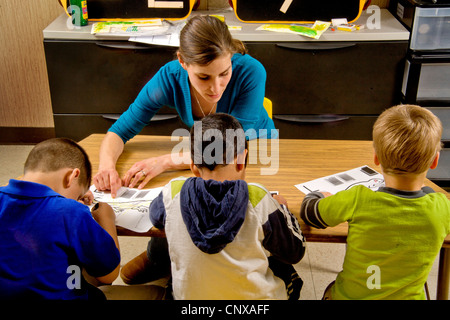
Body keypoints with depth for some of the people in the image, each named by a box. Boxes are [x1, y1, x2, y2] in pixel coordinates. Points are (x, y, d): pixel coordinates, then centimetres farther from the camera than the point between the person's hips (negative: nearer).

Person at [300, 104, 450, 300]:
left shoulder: (357, 201, -28)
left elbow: (308, 212, -11)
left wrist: (319, 196, 11)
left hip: (350, 296, -2)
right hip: (410, 296, 2)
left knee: (331, 289, 32)